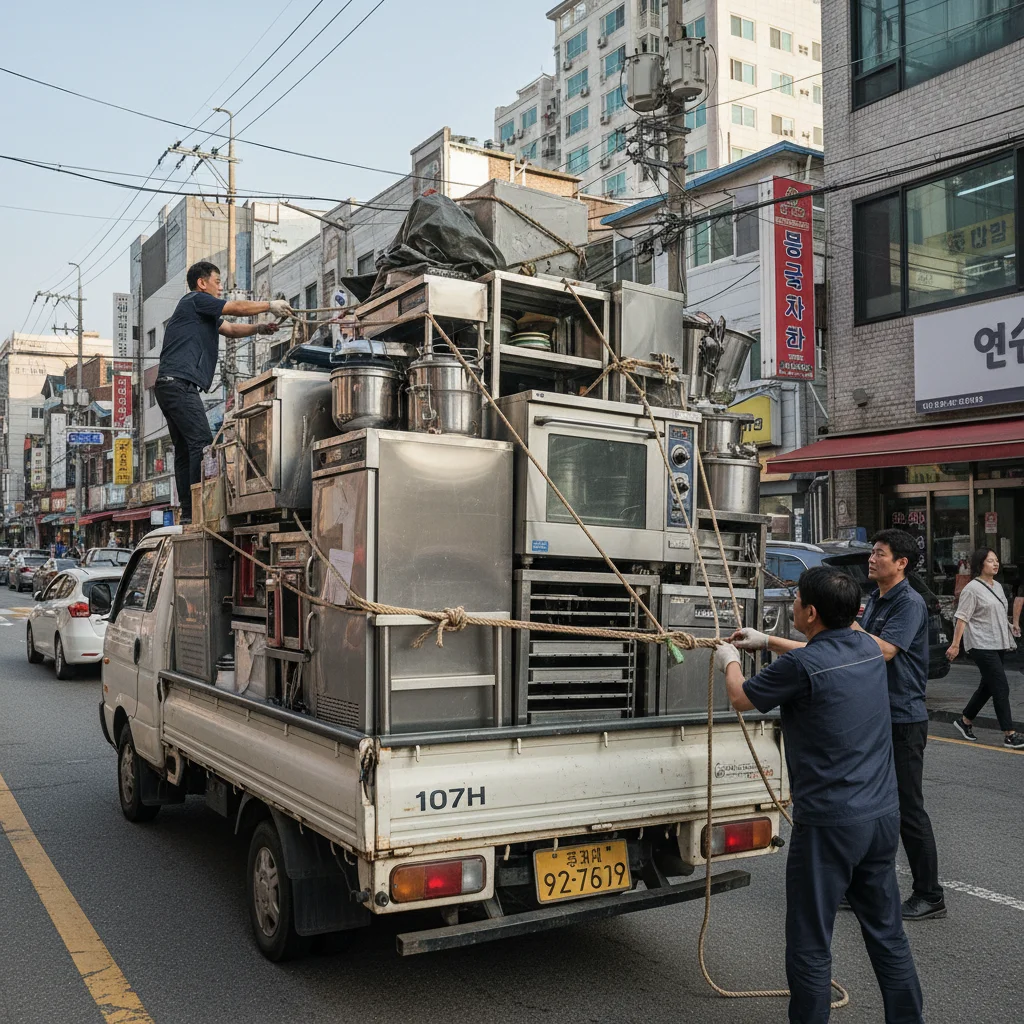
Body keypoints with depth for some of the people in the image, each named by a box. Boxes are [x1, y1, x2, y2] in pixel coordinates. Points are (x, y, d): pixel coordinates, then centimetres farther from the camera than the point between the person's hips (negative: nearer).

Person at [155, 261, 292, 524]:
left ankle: (188, 512, 4)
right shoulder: (195, 300, 0)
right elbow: (237, 307, -3)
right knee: (201, 442, -17)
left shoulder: (204, 313, 28)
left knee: (185, 449, 6)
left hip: (170, 386, 10)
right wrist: (270, 305, 8)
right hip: (179, 382, -10)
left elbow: (231, 330, 23)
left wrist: (259, 329, 8)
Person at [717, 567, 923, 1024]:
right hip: (883, 815, 8)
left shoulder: (801, 666, -19)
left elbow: (742, 698, 0)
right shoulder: (869, 648, 3)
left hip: (829, 822, -8)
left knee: (810, 946, 4)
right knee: (887, 934, 19)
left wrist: (730, 661, 21)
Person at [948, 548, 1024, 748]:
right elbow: (962, 618, -15)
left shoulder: (997, 587, 15)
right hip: (982, 646, -9)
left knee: (987, 687, 14)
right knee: (1001, 688, -10)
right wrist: (955, 644, -18)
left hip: (999, 645, 9)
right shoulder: (972, 589, -12)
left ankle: (965, 721, 27)